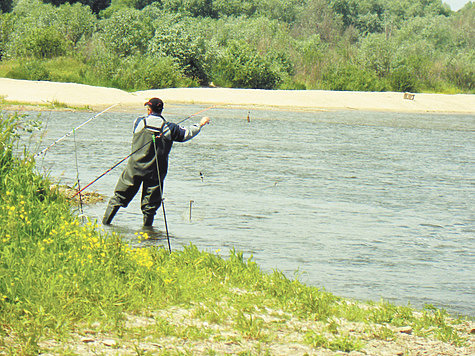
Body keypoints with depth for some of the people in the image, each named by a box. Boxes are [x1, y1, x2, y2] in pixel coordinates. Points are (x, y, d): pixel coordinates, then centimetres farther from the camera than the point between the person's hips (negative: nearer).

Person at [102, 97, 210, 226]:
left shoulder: (139, 122, 0)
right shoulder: (169, 128, -1)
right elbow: (187, 133, 13)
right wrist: (200, 124, 32)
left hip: (135, 168, 0)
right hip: (155, 172, 0)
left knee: (119, 197, 9)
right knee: (150, 205, 7)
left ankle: (105, 223, 10)